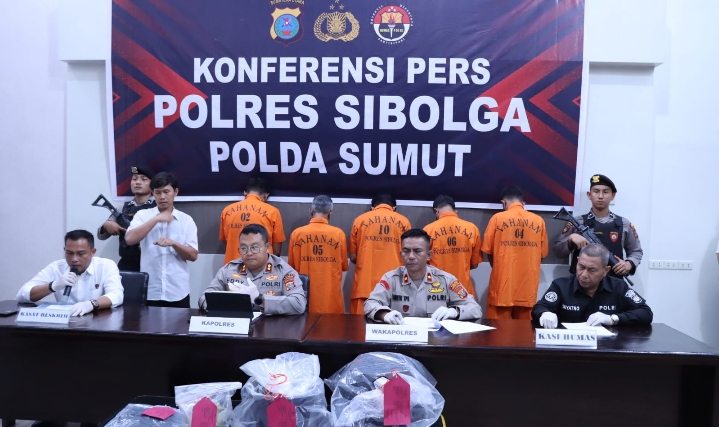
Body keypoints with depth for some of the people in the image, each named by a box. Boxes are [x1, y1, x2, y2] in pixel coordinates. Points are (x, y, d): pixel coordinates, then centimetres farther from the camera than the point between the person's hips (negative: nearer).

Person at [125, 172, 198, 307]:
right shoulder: (142, 215, 4)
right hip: (149, 292, 0)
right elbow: (129, 239, -13)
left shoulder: (186, 220, 4)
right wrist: (156, 219, -15)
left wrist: (173, 243, -17)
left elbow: (193, 255, 0)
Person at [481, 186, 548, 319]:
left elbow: (488, 251, 2)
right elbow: (542, 253, 8)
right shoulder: (539, 221, 2)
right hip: (528, 288, 2)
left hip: (502, 285, -2)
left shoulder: (497, 218, -3)